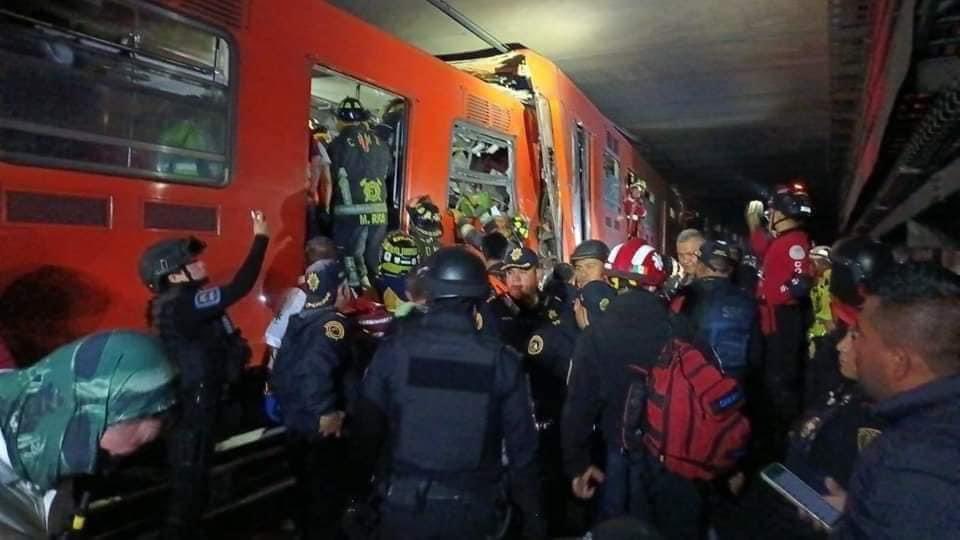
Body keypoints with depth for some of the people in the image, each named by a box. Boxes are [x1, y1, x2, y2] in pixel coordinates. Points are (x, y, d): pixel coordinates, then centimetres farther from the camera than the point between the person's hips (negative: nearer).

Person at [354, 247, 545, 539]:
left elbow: (365, 425, -2)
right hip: (472, 510, 0)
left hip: (405, 505, 0)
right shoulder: (501, 360, -12)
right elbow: (522, 446, -6)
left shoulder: (394, 350, -13)